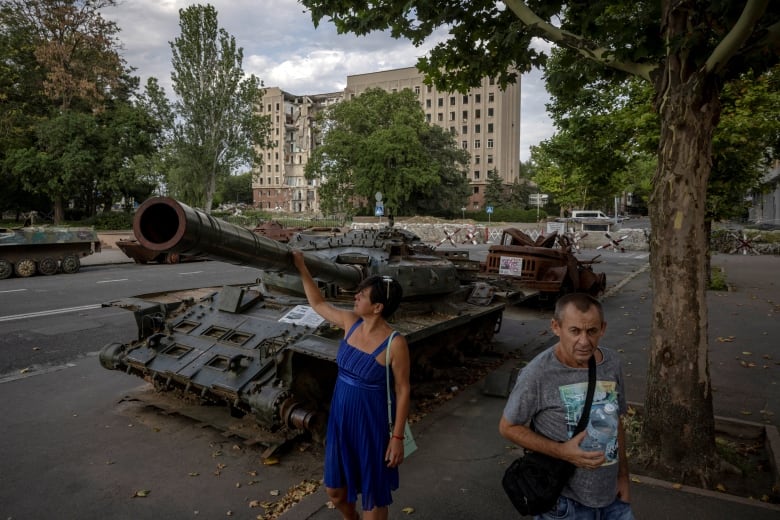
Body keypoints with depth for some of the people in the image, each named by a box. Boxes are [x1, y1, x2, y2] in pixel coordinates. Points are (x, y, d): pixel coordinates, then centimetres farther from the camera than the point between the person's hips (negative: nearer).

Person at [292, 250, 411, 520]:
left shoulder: (395, 343, -23)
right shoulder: (350, 323, -6)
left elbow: (403, 391, -15)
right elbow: (318, 304, 10)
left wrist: (397, 437, -12)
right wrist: (302, 269, 9)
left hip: (371, 425, -6)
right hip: (340, 419, 6)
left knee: (372, 497, 15)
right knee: (335, 490, 24)